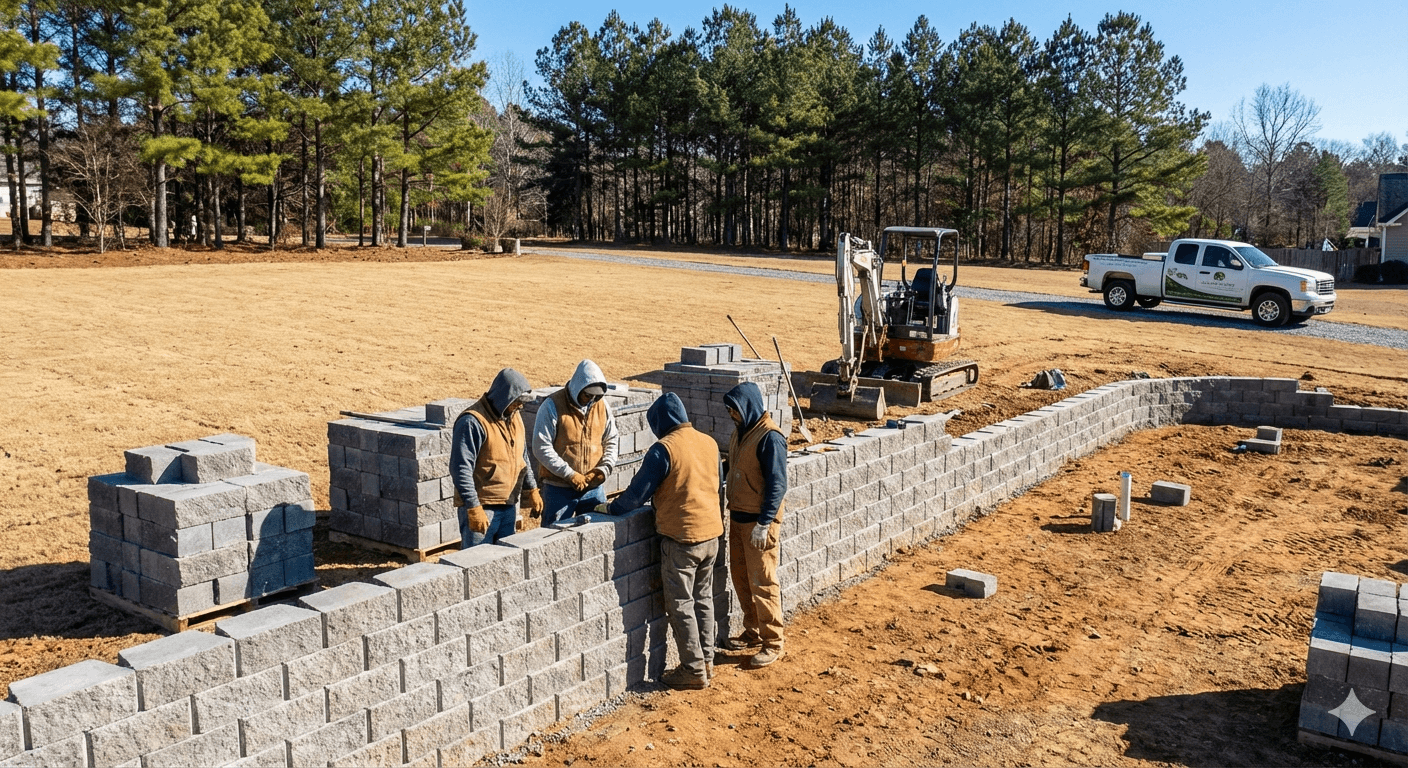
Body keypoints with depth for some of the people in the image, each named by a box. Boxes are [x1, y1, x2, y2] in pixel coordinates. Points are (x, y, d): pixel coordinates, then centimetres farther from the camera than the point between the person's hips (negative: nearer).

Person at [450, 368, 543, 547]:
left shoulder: (514, 417, 9)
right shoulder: (473, 422, -17)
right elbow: (461, 470, -21)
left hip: (509, 507, 8)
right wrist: (474, 509, -23)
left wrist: (531, 490, 15)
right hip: (481, 508, -8)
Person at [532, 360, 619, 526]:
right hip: (559, 489, -4)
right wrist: (570, 475, -18)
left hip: (594, 487, 4)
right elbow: (541, 448, -15)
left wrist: (604, 469, -7)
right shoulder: (552, 406, -11)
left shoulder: (601, 405, 3)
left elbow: (612, 441, 11)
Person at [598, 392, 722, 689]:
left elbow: (638, 491, -12)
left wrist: (611, 508, 4)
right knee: (703, 598, 18)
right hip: (712, 532, 7)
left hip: (681, 536, -7)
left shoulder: (664, 448, -17)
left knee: (681, 604, 3)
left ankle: (693, 670, 8)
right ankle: (706, 659, 26)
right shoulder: (709, 443, 4)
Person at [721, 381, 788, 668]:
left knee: (762, 582, -2)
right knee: (741, 576, 15)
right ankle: (753, 633, 29)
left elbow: (777, 484, -20)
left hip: (759, 521, -9)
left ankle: (773, 643, 10)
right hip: (737, 516, 9)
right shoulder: (740, 432, 9)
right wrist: (734, 513, 15)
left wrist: (764, 523, -22)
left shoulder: (770, 438, -18)